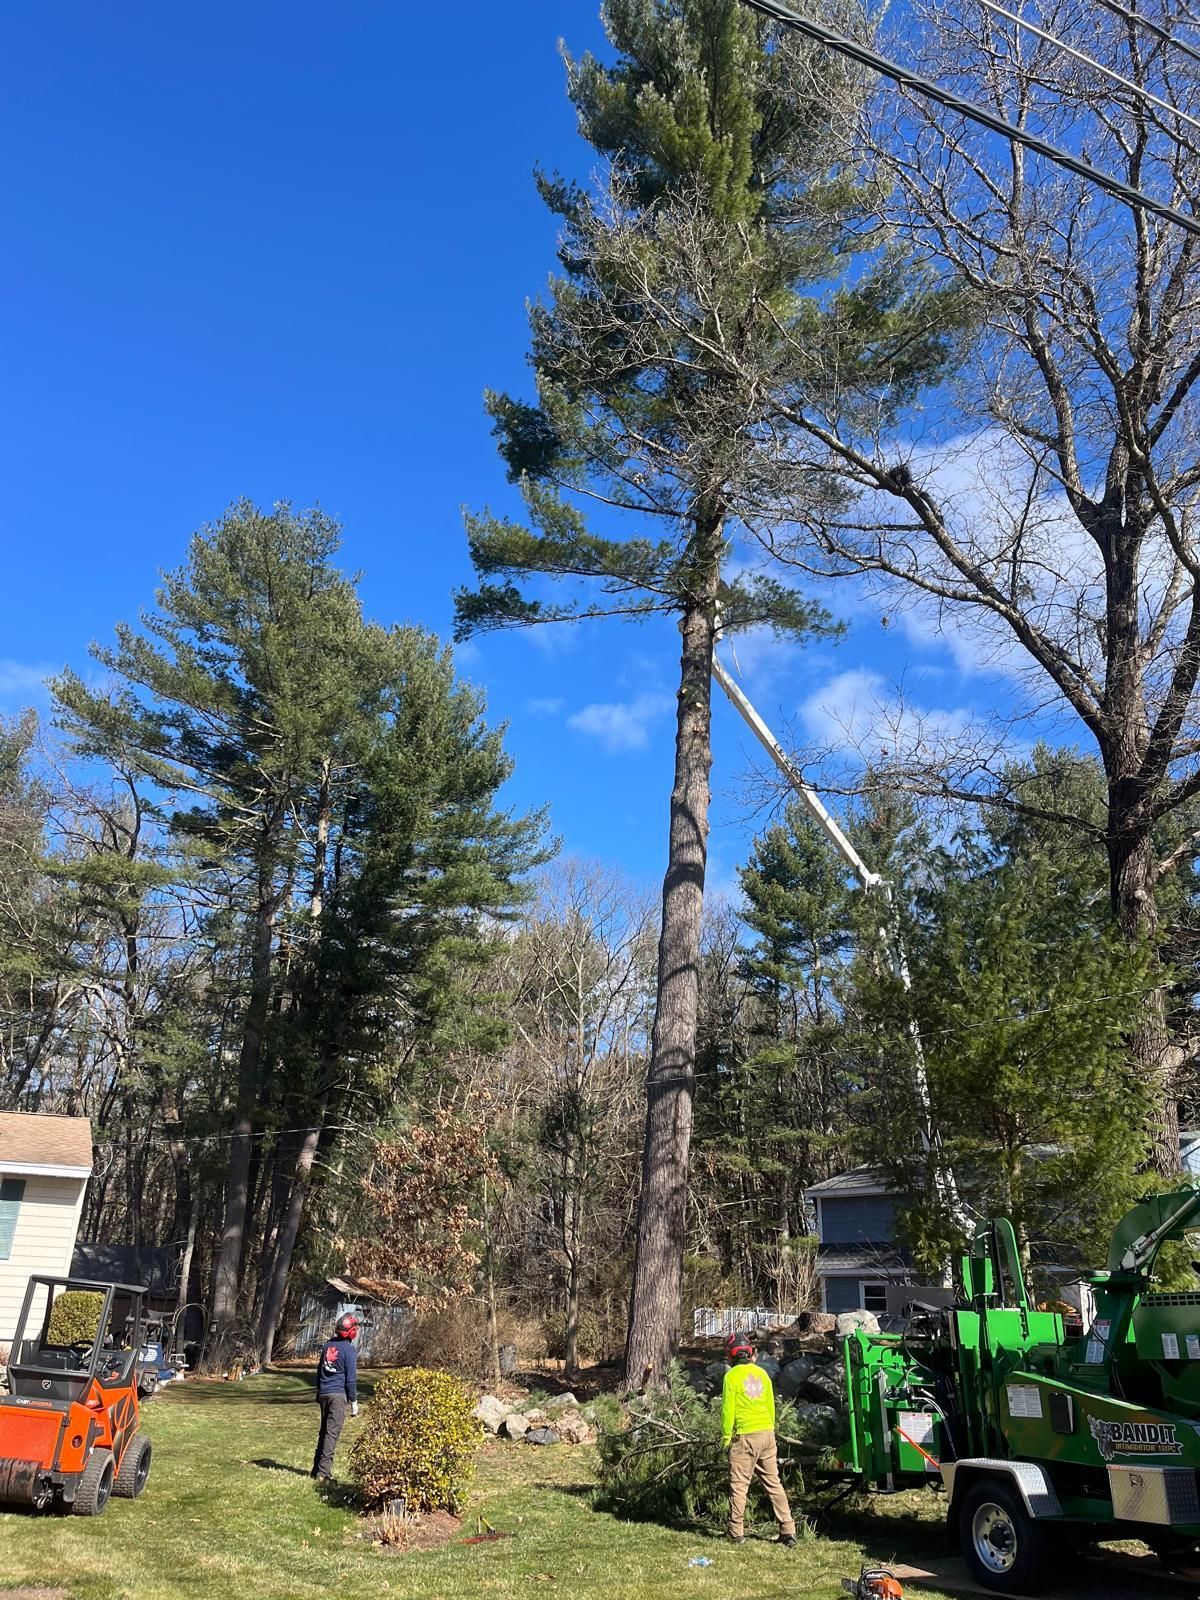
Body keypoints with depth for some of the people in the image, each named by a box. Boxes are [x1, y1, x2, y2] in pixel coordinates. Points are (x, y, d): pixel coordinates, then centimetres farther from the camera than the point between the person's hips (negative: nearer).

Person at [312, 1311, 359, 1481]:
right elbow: (351, 1378, -9)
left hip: (324, 1394, 7)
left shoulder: (327, 1346, 10)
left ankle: (317, 1468, 21)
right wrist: (354, 1401, -2)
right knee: (332, 1433, -5)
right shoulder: (348, 1349, -10)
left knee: (324, 1431, 16)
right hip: (339, 1395, -7)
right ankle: (323, 1472, -8)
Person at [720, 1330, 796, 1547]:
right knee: (773, 1482, 10)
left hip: (745, 1436, -6)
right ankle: (788, 1531, 8)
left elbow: (728, 1410, -9)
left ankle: (737, 1533, 7)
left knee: (739, 1485, 4)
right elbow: (771, 1406, 14)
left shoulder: (732, 1376, -9)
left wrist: (726, 1438, 0)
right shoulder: (761, 1373, 8)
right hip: (767, 1434, 6)